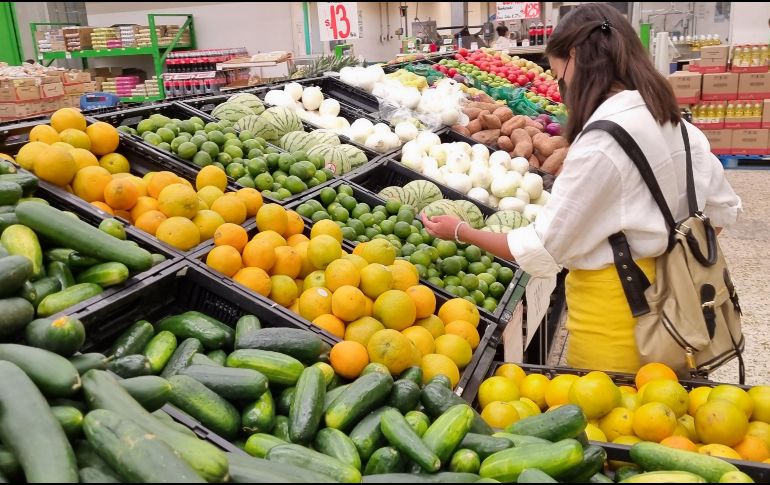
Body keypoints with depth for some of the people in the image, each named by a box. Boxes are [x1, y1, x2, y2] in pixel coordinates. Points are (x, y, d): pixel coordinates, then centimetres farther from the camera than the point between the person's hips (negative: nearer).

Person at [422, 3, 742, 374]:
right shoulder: (674, 124, 2)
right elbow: (723, 209, 11)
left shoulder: (601, 141, -23)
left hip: (612, 302, -8)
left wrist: (461, 232, -7)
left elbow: (542, 249, -18)